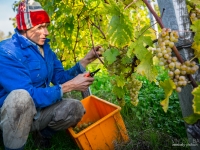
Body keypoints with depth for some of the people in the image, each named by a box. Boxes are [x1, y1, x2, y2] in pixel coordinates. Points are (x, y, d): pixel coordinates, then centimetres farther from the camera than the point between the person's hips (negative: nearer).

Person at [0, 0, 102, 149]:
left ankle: (44, 133, 11)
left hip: (37, 112, 6)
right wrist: (70, 86, -30)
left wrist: (86, 60, -10)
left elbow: (60, 78, 1)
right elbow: (30, 96, -30)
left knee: (75, 108, -17)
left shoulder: (45, 48, 0)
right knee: (21, 96, -38)